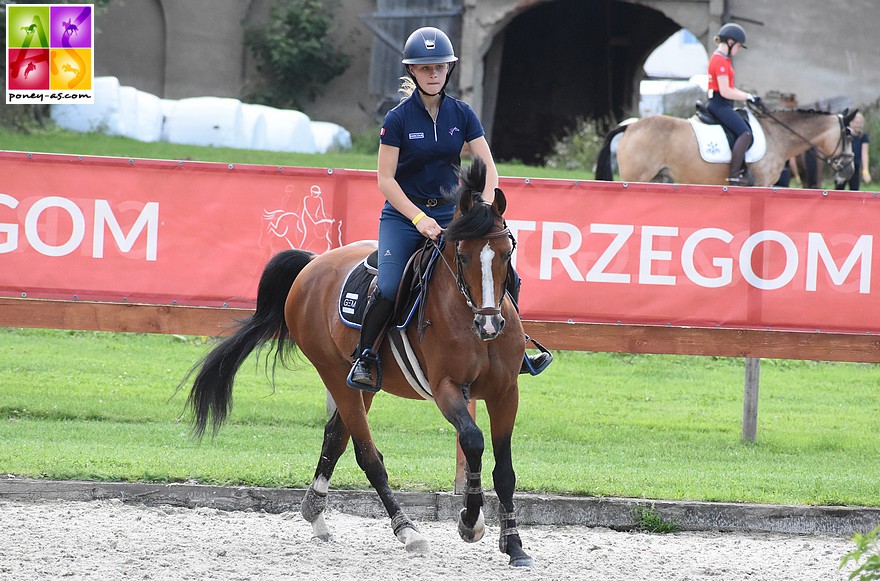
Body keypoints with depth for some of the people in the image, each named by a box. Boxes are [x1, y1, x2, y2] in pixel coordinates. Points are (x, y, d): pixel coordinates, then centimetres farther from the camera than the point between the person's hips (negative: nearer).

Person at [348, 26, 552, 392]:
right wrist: (420, 219, -20)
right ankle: (365, 357, -6)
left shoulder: (462, 115, 2)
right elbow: (385, 180, -10)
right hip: (403, 214, -3)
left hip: (450, 211, 3)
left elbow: (488, 169, 0)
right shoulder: (398, 119, -8)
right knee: (388, 288, -24)